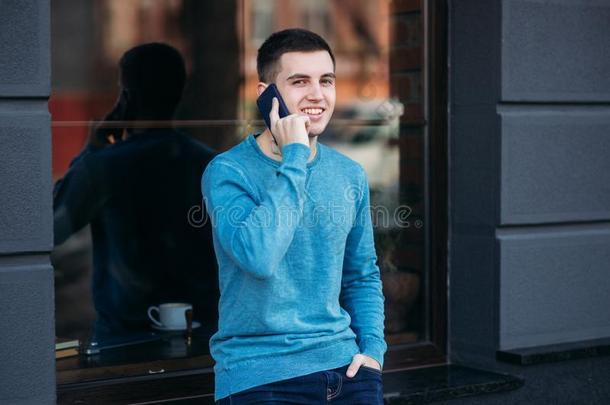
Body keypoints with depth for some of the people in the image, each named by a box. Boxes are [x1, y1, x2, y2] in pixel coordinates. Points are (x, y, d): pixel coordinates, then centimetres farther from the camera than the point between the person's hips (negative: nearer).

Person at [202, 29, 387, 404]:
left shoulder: (350, 175, 5)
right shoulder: (227, 172, -11)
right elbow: (258, 256, -28)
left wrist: (373, 348, 2)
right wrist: (295, 158, -22)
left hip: (344, 364, 5)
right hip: (259, 374, -4)